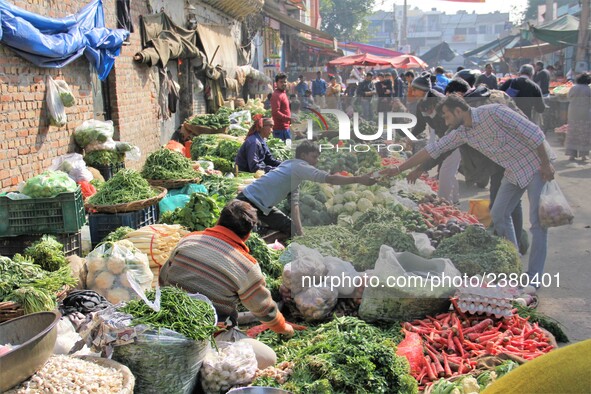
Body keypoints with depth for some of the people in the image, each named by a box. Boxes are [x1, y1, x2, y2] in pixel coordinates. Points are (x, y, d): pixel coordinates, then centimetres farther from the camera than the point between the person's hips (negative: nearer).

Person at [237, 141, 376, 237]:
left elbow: (294, 203, 4)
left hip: (263, 206, 10)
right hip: (248, 202, -10)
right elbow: (330, 179, -28)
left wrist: (300, 231, -4)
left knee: (289, 227, 11)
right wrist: (359, 179, -27)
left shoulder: (294, 170, 9)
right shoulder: (299, 166, -18)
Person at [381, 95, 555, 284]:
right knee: (499, 215, 8)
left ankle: (533, 277, -2)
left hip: (534, 168, -7)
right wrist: (399, 168, 0)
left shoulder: (494, 112, -24)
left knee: (537, 222, -7)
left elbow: (533, 132, -21)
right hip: (513, 173, 8)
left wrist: (546, 164, -17)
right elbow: (434, 149, 0)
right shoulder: (461, 133, -3)